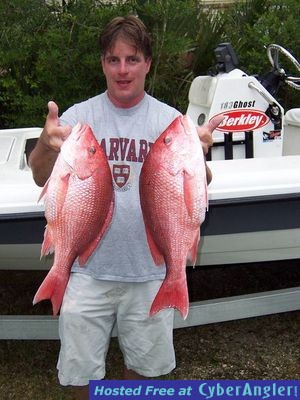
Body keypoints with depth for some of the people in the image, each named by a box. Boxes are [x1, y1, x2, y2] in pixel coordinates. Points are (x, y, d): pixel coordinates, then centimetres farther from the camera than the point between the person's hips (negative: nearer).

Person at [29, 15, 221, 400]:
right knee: (81, 369, 12)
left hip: (151, 270, 1)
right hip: (89, 269, 0)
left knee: (144, 362, 19)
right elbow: (43, 179, -12)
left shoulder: (169, 120, -3)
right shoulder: (79, 116, -4)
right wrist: (45, 145, -36)